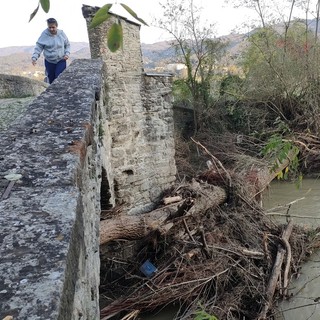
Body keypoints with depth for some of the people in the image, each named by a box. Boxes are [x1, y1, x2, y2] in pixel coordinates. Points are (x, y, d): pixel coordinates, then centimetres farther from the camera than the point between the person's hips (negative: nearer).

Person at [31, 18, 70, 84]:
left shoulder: (61, 33, -4)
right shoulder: (44, 35, -8)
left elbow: (67, 45, 9)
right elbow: (38, 47, -7)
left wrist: (67, 54, -7)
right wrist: (34, 57, -20)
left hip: (61, 61, -1)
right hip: (49, 61, 1)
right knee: (51, 79, 10)